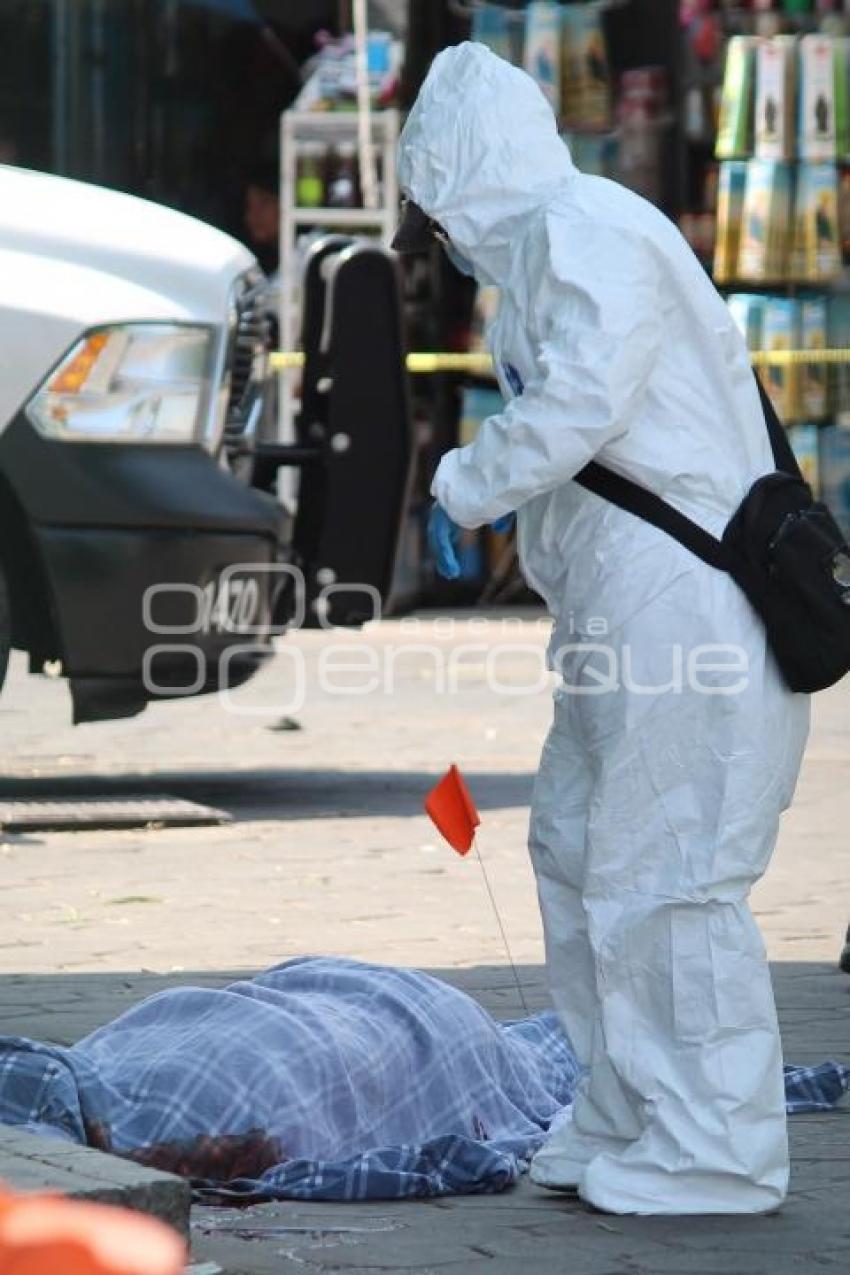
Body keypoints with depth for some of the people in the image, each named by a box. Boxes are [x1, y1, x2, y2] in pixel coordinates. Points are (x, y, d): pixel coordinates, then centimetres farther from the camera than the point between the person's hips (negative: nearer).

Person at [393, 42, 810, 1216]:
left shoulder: (586, 231, -12)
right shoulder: (549, 244, 21)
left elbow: (580, 402, -23)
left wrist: (464, 490, -11)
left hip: (687, 608, -11)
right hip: (626, 615, 11)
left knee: (663, 877, -8)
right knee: (578, 852, 16)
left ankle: (719, 1152, -1)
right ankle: (627, 1119, 25)